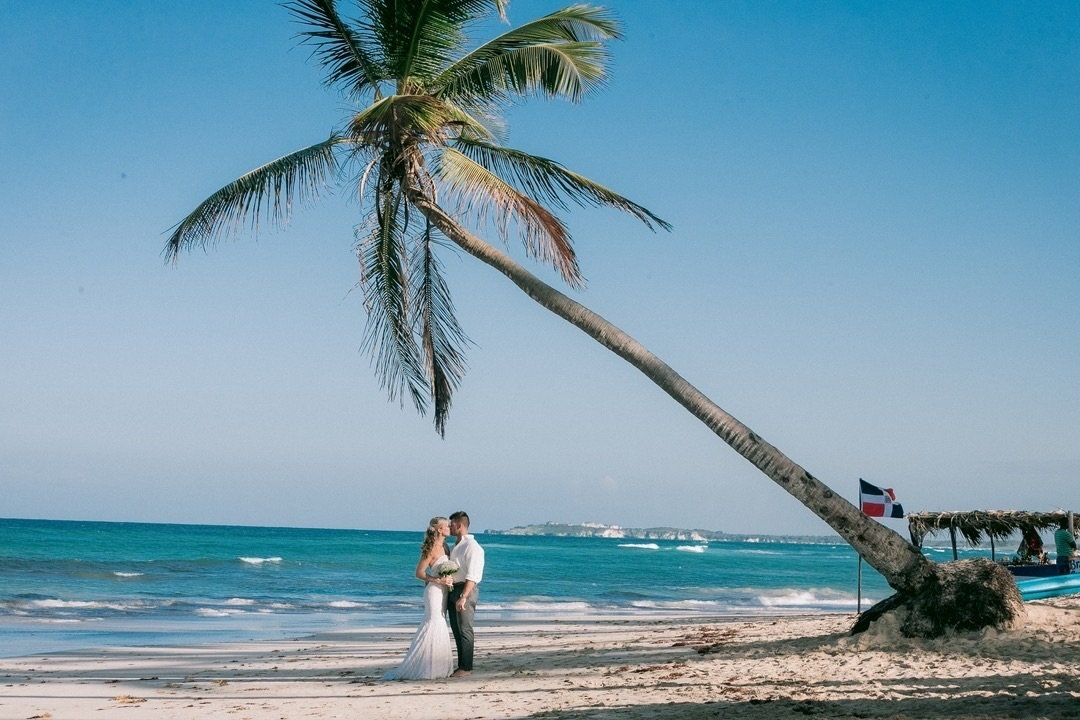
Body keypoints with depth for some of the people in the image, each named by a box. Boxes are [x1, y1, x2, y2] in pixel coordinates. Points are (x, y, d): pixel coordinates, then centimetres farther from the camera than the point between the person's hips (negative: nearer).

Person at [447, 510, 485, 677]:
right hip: (453, 589, 9)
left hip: (466, 589, -9)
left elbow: (472, 575, -21)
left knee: (464, 629, -6)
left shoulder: (472, 546, -13)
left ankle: (466, 667, -1)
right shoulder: (456, 546, 17)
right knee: (456, 630, 12)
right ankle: (461, 665, 19)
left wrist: (463, 597, -27)